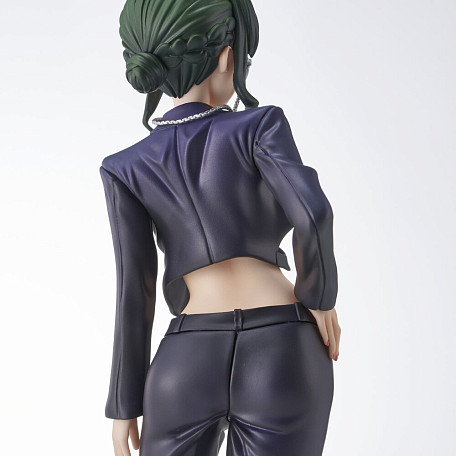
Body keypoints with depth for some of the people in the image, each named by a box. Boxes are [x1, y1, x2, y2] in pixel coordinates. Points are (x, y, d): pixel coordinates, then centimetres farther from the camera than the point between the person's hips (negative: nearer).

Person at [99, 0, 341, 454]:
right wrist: (320, 297, 0)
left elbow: (134, 294, 1)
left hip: (187, 368, 2)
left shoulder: (125, 169, 4)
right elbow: (313, 213, -18)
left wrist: (124, 405, 9)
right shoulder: (261, 124, -1)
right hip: (283, 362, -1)